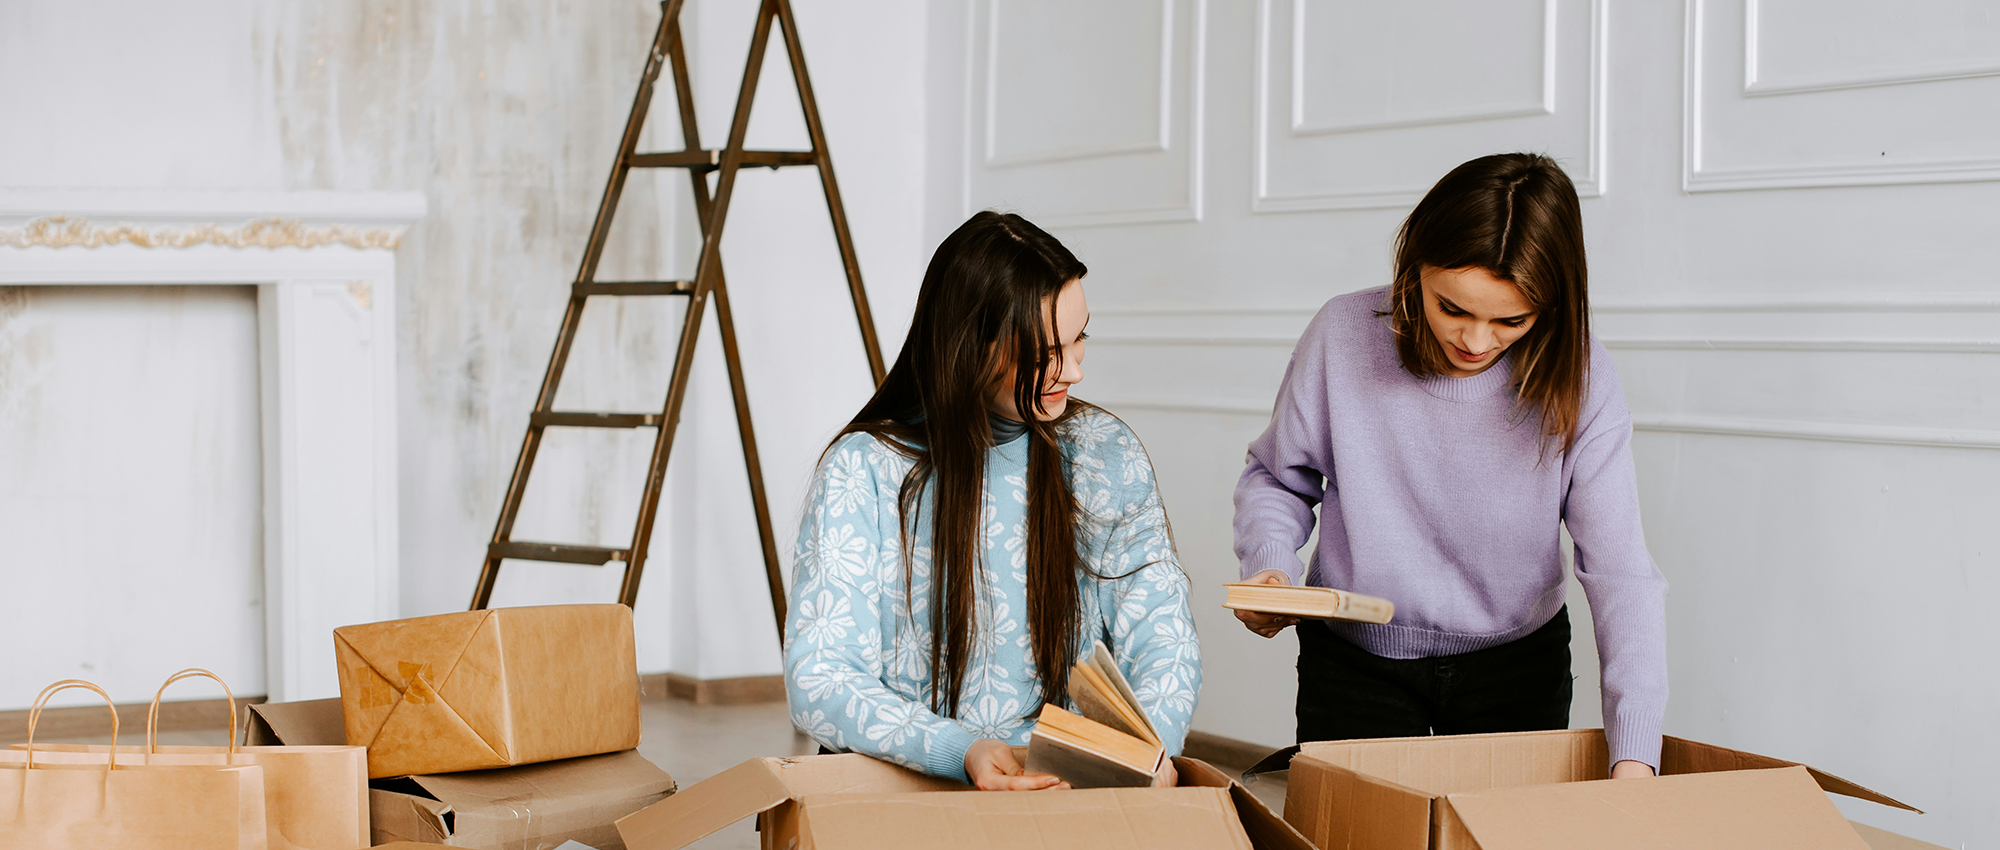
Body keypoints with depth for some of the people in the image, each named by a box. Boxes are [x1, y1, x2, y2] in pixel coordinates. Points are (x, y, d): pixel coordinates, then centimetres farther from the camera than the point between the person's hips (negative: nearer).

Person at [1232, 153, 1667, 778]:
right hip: (1355, 662, 0)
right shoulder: (1343, 336, -16)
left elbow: (1621, 573, -21)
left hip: (1517, 666, 1)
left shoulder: (1580, 380, -17)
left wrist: (1634, 756, -32)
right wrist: (1268, 566, -20)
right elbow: (1277, 477, 1)